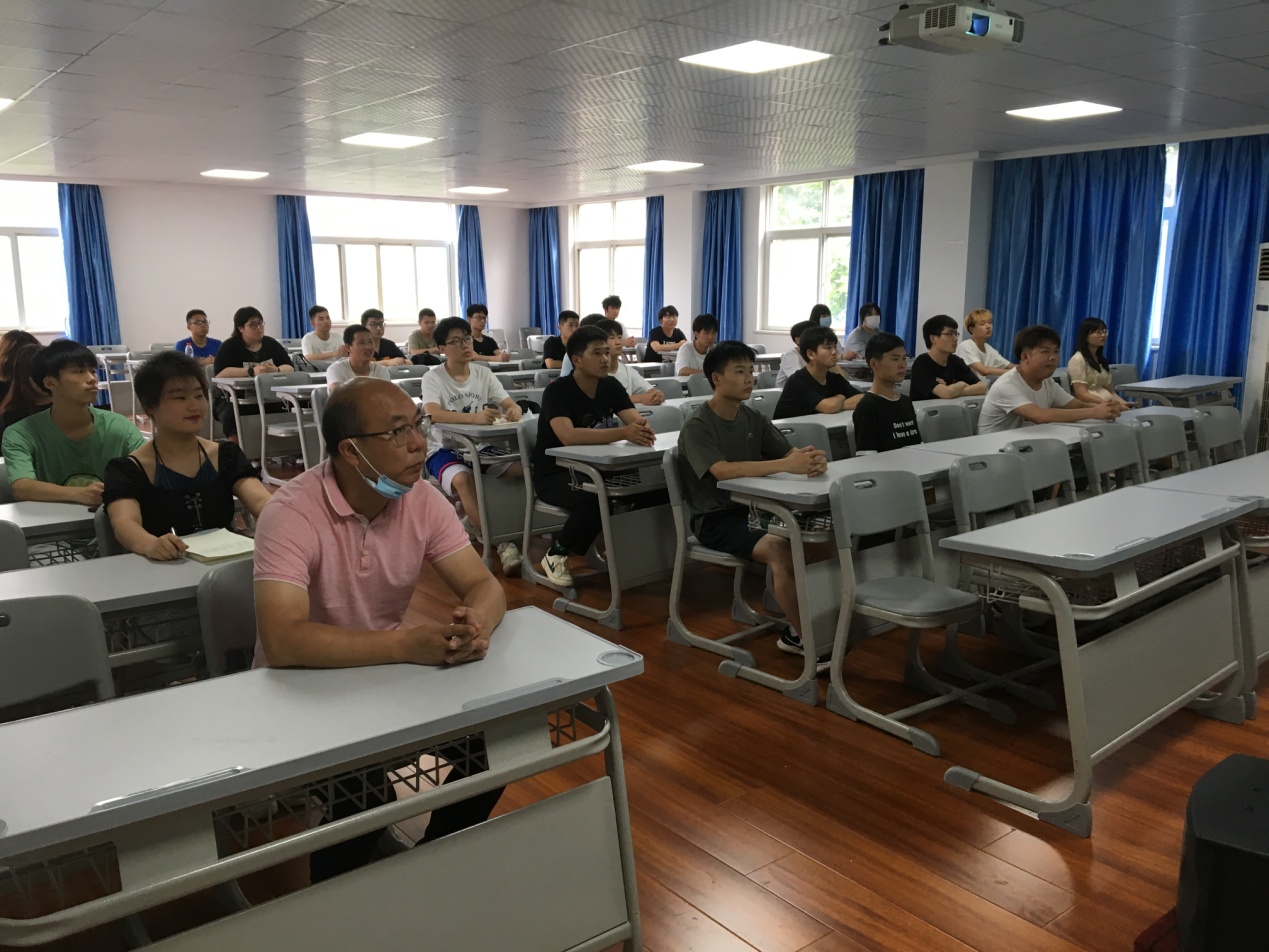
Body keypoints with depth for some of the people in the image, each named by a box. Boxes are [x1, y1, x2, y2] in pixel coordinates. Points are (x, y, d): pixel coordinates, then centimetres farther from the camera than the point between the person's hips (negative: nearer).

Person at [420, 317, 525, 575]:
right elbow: (432, 414, -28)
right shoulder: (433, 378, -9)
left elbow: (509, 403, -3)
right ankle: (501, 542, -33)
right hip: (445, 449, -5)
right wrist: (474, 417, -45)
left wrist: (515, 410, -31)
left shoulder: (483, 373, 5)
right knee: (463, 479, -37)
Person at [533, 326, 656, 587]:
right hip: (554, 474, -6)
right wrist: (623, 433, -45)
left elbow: (638, 422, -11)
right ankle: (556, 554, -9)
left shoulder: (611, 386, -1)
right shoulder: (557, 391, -20)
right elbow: (568, 436, -36)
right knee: (594, 500, -35)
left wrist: (643, 431, -37)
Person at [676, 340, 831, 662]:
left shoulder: (754, 418, 7)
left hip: (753, 508, 7)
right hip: (716, 519, -7)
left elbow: (790, 452, -1)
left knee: (823, 538, -12)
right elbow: (722, 470, -31)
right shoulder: (697, 427, -14)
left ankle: (797, 630, -1)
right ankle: (805, 636, -13)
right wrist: (786, 465, -41)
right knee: (781, 551, -30)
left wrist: (813, 458, -27)